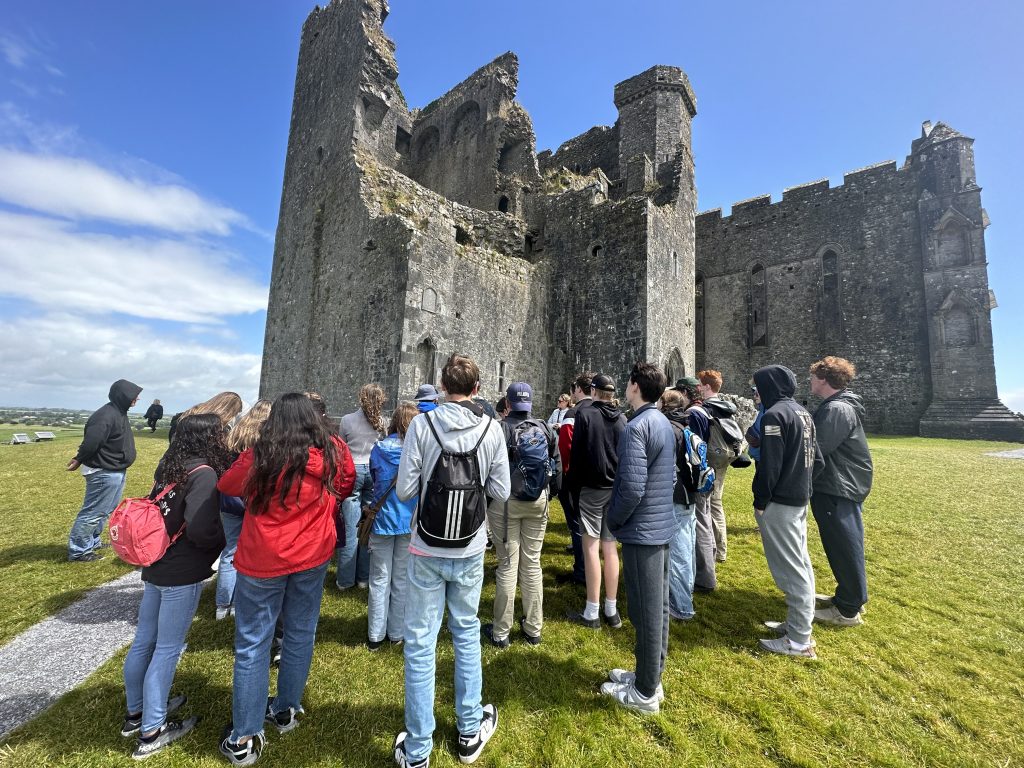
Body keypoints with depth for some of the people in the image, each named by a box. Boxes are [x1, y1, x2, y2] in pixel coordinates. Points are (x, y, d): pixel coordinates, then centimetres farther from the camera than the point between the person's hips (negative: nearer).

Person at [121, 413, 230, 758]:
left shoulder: (171, 467, 3)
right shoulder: (203, 473, -23)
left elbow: (156, 510, 15)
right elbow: (201, 529, -28)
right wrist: (223, 541, -10)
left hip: (156, 566, 8)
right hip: (182, 574, -8)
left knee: (144, 641, 21)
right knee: (167, 650, 7)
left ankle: (136, 712, 41)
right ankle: (151, 732, 22)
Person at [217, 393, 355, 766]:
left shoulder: (260, 457, -17)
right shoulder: (334, 452, -12)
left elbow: (226, 485, 4)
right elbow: (346, 487, 6)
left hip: (262, 560, -2)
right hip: (313, 557, 3)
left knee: (252, 645, 14)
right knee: (301, 635, 20)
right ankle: (286, 710, 39)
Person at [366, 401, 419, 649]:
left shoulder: (379, 449, -7)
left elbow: (373, 478, 10)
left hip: (382, 520, 1)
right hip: (410, 522, 0)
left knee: (380, 580, 14)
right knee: (402, 580, 14)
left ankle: (376, 635, 25)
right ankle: (396, 633, 27)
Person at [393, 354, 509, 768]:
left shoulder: (422, 424, -13)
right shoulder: (491, 428, -10)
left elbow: (404, 491, -12)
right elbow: (501, 492, -6)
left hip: (427, 551, -1)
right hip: (470, 551, 2)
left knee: (420, 643, 13)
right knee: (467, 632, 22)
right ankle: (470, 732, 39)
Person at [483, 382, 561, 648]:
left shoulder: (500, 428, -13)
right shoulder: (545, 428, 0)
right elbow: (557, 466, 6)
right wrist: (549, 492, 19)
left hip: (505, 501, -4)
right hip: (538, 501, 4)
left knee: (507, 565, 6)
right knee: (532, 563, 14)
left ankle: (500, 632, 19)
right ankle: (533, 629, 27)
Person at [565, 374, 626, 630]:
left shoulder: (585, 414, -9)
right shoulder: (621, 418, 5)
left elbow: (576, 455, -9)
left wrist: (575, 488, -1)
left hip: (592, 488, -5)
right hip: (616, 489, 5)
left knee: (591, 548, 2)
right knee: (610, 548, 12)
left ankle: (592, 613, 10)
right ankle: (611, 611, 21)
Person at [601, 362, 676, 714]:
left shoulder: (636, 427, -21)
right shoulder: (665, 424, 9)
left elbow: (632, 488, -25)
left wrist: (613, 520, -9)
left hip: (641, 530, -9)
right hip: (663, 526, 10)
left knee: (646, 612, 5)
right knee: (658, 607, 20)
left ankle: (645, 693, 23)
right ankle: (650, 675, 37)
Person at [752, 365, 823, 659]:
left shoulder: (775, 414, -18)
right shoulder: (803, 413, 11)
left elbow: (769, 464, -20)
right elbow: (816, 457, 14)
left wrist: (760, 500, -12)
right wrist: (802, 484, 18)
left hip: (779, 502, -10)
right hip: (800, 499, 10)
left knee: (791, 569, -1)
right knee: (801, 563, 17)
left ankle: (799, 641, 10)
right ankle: (798, 623, 30)